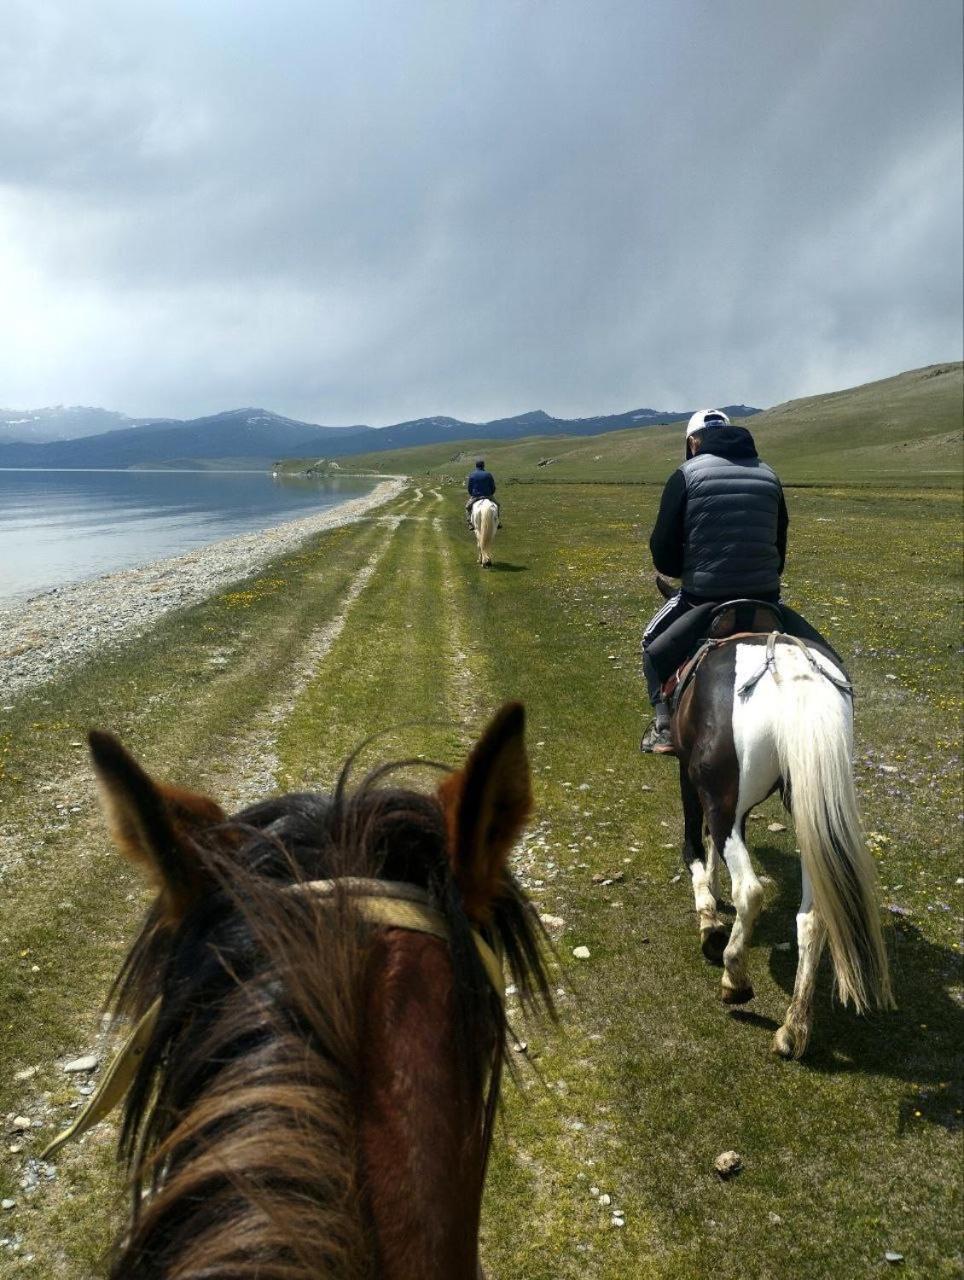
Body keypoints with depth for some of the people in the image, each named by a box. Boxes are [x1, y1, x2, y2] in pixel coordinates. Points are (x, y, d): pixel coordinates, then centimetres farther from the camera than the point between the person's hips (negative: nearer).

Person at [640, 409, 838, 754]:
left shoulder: (686, 475, -3)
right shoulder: (768, 475, 11)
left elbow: (663, 551, -6)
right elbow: (781, 546, 13)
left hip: (703, 594, -3)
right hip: (765, 593, 3)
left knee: (654, 641, 22)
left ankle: (664, 724, 10)